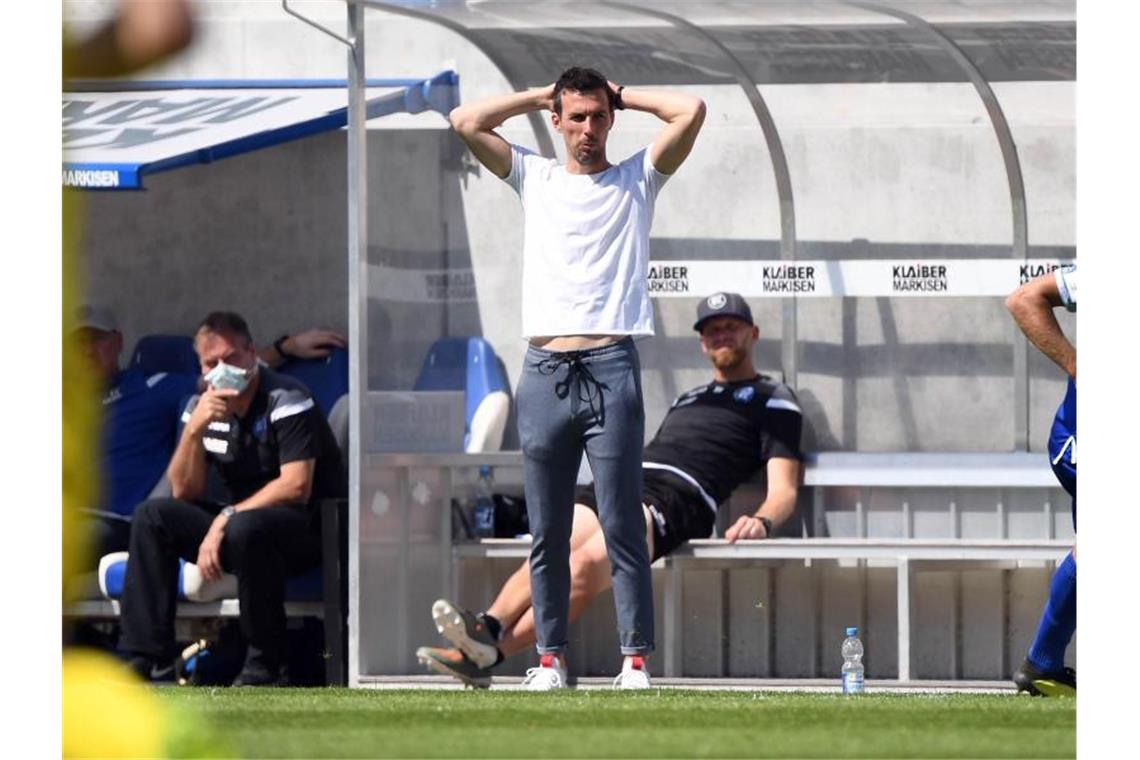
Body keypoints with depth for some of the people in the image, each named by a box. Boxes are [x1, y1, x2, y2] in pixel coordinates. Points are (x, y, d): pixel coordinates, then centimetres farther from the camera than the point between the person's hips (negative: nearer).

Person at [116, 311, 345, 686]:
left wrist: (226, 519, -23)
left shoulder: (286, 400, -12)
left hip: (308, 528, -7)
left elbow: (296, 486, -21)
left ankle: (265, 665, -25)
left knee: (245, 527, -38)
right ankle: (142, 658, -14)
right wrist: (194, 429, -15)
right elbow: (183, 491, 1)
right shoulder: (202, 406, 7)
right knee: (152, 517, -10)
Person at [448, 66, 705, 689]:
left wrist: (621, 95, 12)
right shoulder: (533, 177, 16)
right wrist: (541, 96, 14)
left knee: (622, 525, -5)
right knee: (547, 532, 3)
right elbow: (465, 122, 8)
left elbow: (692, 112, 0)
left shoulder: (638, 179, 11)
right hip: (544, 373, 2)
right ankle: (550, 656, 7)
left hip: (612, 368, -2)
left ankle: (636, 657, -4)